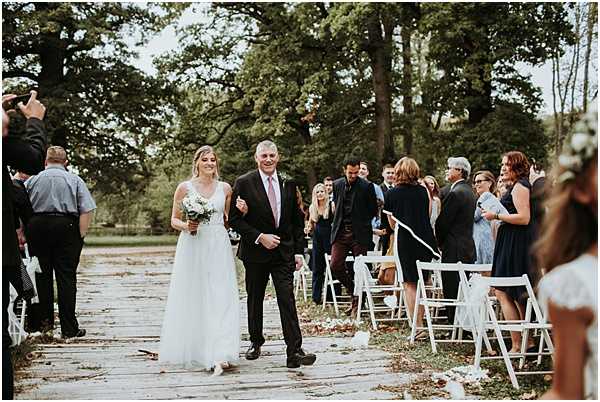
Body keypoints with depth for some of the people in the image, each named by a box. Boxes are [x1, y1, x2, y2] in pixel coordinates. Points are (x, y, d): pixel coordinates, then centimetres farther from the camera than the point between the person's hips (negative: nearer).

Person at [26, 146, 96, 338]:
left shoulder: (32, 180, 9)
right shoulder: (75, 180, 6)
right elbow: (86, 211, -3)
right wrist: (81, 236, -2)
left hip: (37, 227, 2)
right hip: (66, 227, -2)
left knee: (41, 276, 10)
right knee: (66, 277, -1)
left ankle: (43, 322, 15)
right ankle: (69, 328, -2)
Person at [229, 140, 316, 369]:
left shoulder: (289, 183, 5)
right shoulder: (243, 183, -5)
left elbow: (297, 220, 10)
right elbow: (234, 219, -7)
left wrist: (298, 251, 4)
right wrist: (260, 237, -15)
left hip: (284, 251, 1)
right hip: (255, 252, -1)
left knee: (287, 300, -8)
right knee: (255, 300, 13)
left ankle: (294, 352, -11)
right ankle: (256, 342, 32)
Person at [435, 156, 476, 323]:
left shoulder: (455, 193, -16)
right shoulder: (469, 191, 15)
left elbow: (442, 222, -15)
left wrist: (439, 242, 2)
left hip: (454, 251, -10)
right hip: (468, 248, 10)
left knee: (452, 293, -6)